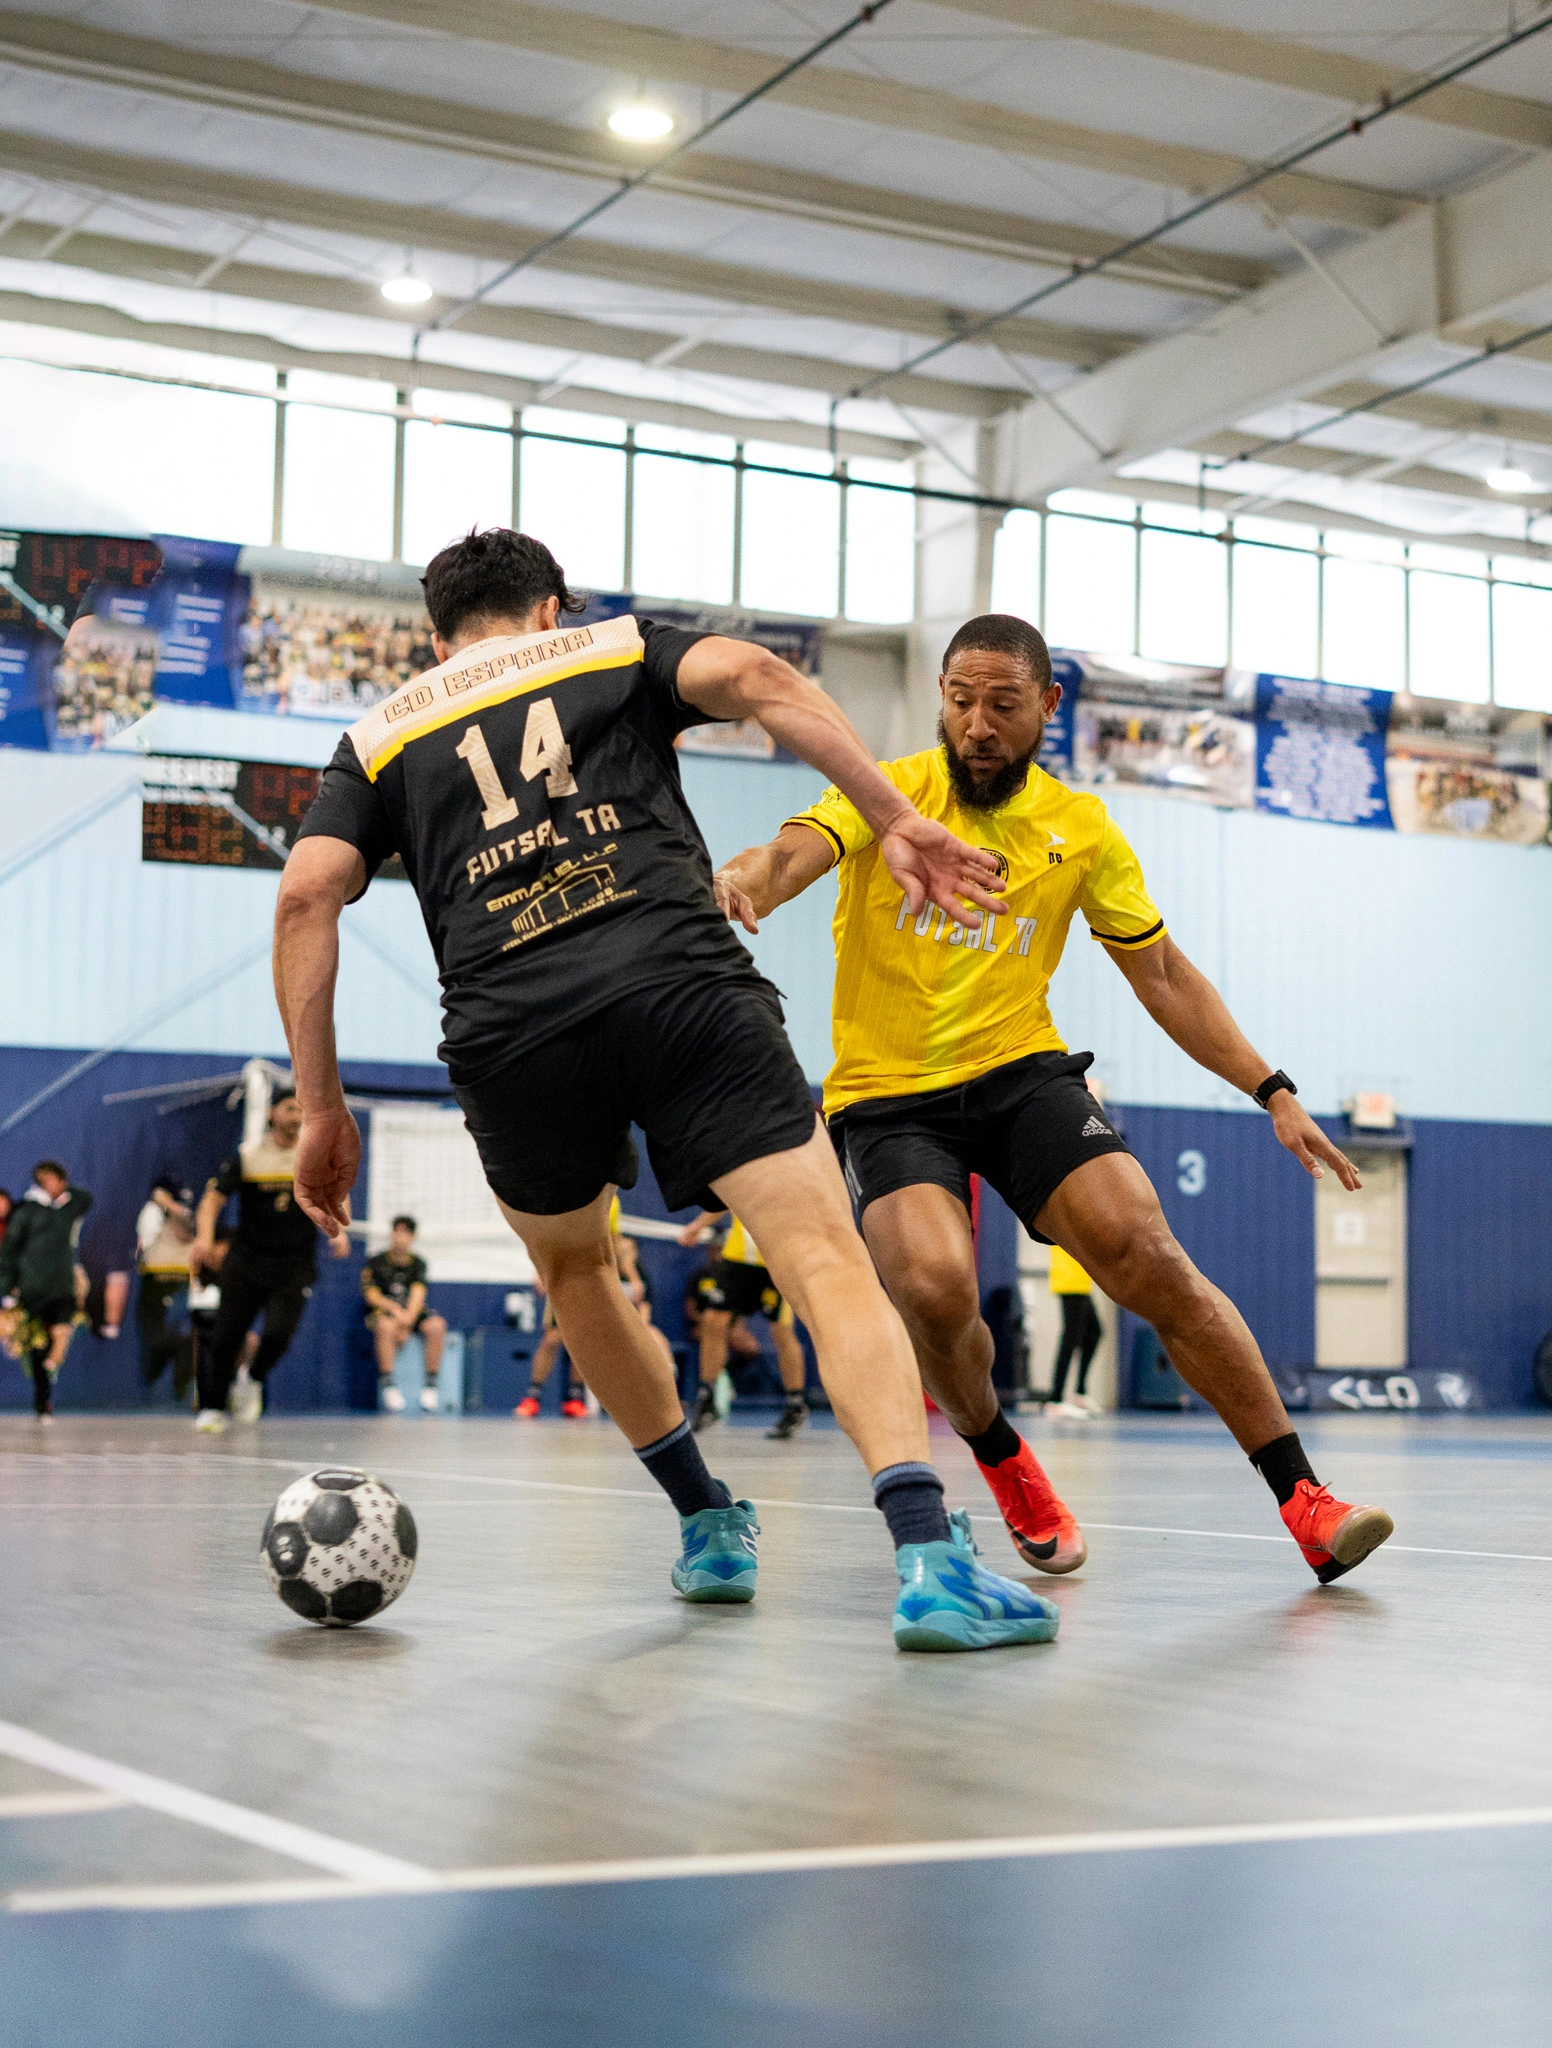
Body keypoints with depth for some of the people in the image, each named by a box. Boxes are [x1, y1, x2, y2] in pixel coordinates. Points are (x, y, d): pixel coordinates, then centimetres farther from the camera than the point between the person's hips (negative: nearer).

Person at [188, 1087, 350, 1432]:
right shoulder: (248, 1155, -5)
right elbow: (214, 1197, -9)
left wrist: (339, 1231, -4)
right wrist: (204, 1236, -27)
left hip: (295, 1265, 0)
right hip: (246, 1260, 0)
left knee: (278, 1333, -16)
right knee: (226, 1336, -1)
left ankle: (255, 1381, 16)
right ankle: (213, 1408, 18)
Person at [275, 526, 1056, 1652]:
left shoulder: (382, 736, 26)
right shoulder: (619, 649, 24)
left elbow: (307, 896, 11)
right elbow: (750, 675, 3)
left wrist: (323, 1108, 11)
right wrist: (895, 818, -2)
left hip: (509, 1032, 2)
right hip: (681, 985, -2)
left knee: (574, 1266, 29)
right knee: (825, 1256, -7)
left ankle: (710, 1522, 31)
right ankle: (927, 1549, -26)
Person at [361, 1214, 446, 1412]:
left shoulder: (417, 1264, 11)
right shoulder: (376, 1263, 5)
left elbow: (418, 1293, -4)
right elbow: (371, 1295, -5)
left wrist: (408, 1316, -23)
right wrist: (395, 1309, -22)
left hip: (412, 1312, 2)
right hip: (382, 1312, -2)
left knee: (436, 1325, -30)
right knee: (386, 1326, -40)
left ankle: (431, 1385, -27)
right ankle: (387, 1385, -35)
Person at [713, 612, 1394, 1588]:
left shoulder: (1080, 828, 4)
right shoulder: (887, 792, -5)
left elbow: (1164, 974, 11)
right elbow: (794, 855, -24)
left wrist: (1274, 1091, 3)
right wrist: (746, 881, -50)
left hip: (1023, 1072, 2)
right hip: (887, 1094, -1)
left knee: (1147, 1256, -20)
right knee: (935, 1286, -27)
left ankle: (1305, 1502, -8)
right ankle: (1004, 1463, 6)